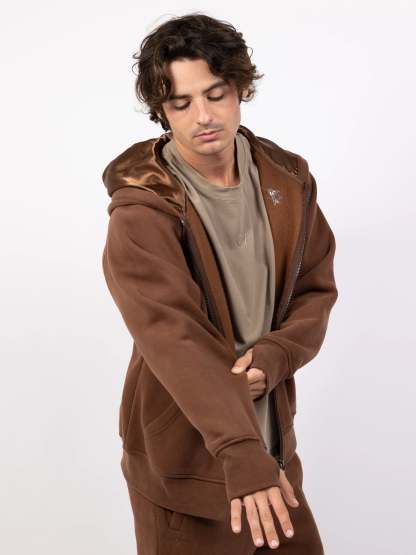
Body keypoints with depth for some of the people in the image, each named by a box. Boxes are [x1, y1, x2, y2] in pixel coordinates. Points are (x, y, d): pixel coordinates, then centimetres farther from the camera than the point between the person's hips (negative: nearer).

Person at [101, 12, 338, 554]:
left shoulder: (288, 179, -1)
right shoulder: (141, 213, -19)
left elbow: (316, 290, 2)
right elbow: (176, 339, -31)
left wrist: (273, 355, -19)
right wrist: (241, 454, -42)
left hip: (273, 442, 5)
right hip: (184, 459, -5)